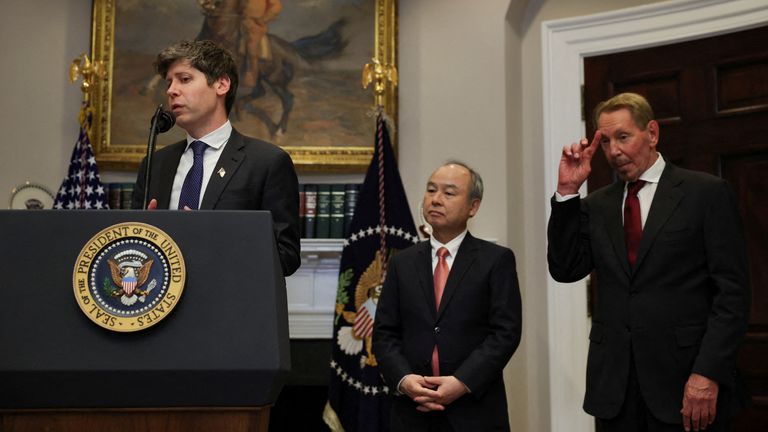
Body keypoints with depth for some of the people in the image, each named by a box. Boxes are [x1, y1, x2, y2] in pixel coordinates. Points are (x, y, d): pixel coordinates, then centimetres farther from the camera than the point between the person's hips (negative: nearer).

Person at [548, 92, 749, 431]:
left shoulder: (707, 192, -2)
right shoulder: (597, 205, 10)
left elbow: (732, 292, -6)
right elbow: (565, 270, 2)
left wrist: (708, 373, -14)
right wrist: (567, 191, -3)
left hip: (685, 379, -3)